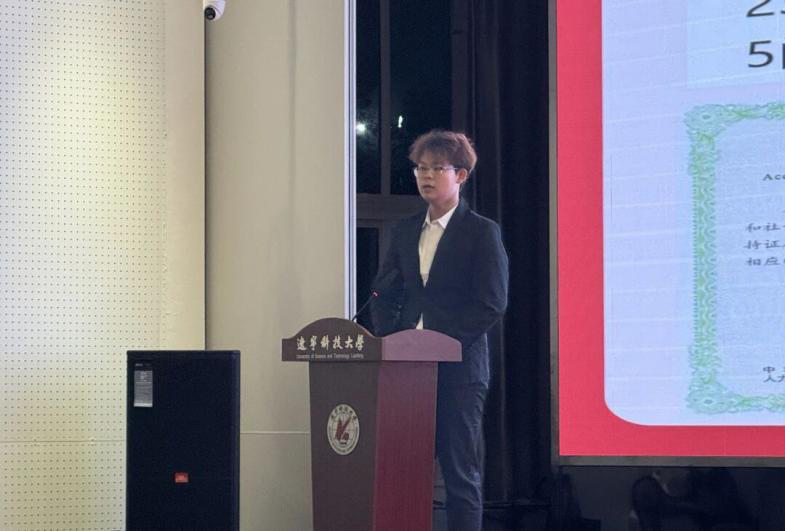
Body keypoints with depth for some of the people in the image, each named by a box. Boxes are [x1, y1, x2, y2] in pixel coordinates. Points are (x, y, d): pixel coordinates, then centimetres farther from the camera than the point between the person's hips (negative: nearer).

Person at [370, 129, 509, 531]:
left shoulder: (482, 232, -2)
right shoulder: (405, 231, 15)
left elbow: (491, 304, -9)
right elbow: (384, 294, 16)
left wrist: (441, 341, -14)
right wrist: (391, 340, -1)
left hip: (459, 367, -5)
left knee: (461, 471, -2)